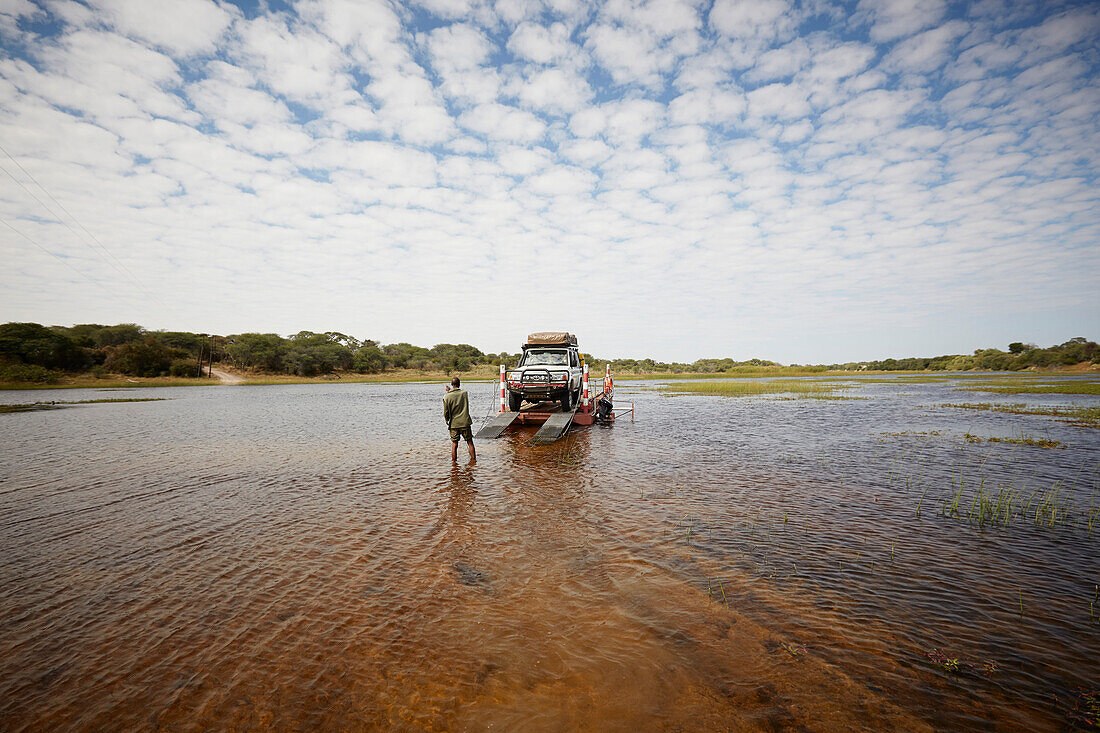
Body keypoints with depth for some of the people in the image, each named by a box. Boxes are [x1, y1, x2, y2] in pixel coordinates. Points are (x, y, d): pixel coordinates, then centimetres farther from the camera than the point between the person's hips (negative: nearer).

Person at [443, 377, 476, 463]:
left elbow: (446, 413, -4)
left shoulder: (447, 397, -9)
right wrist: (450, 391, 13)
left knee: (454, 444, 9)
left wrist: (447, 421, 13)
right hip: (465, 423, 0)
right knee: (470, 442, 10)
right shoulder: (464, 393, -6)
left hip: (454, 424, 0)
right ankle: (473, 459, 13)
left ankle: (454, 462, 13)